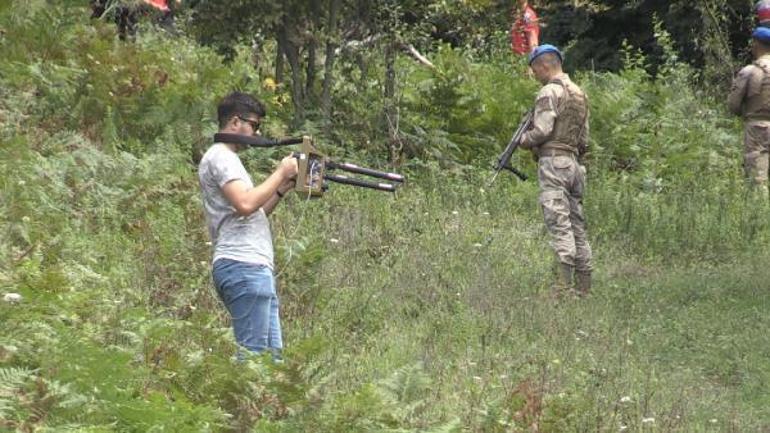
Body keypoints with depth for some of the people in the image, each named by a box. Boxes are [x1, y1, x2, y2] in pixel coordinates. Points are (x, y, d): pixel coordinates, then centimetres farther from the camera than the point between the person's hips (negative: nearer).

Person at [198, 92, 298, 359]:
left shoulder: (228, 159, 25)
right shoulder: (220, 156, -6)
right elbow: (245, 204, -20)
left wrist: (283, 188, 12)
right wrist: (281, 173, -9)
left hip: (257, 268, 11)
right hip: (243, 266, -11)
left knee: (272, 352, 8)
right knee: (253, 353, -14)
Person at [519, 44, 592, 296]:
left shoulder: (550, 91, -8)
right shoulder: (580, 93, 18)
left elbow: (542, 130, -15)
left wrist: (524, 140, 2)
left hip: (552, 162, -8)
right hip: (574, 162, 8)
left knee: (559, 223, -12)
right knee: (577, 223, 9)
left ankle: (565, 283, -19)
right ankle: (584, 286, 9)